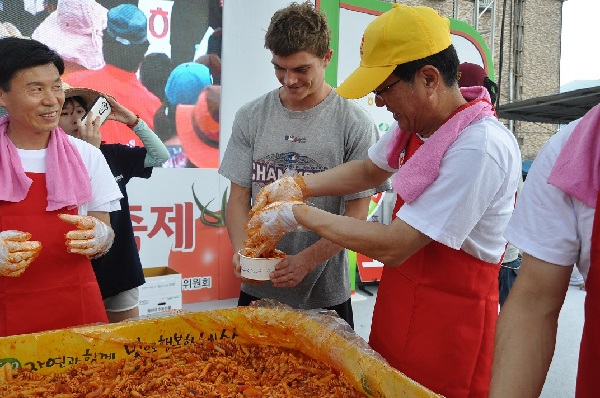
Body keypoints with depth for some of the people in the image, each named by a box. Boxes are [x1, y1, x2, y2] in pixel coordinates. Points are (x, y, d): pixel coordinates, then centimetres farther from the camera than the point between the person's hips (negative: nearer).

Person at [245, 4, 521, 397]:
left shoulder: (479, 147, -27)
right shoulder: (419, 121, -2)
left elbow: (393, 247, -27)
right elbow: (369, 170, 14)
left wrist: (299, 214, -19)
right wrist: (298, 186, -1)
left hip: (449, 320, -7)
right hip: (400, 302, 7)